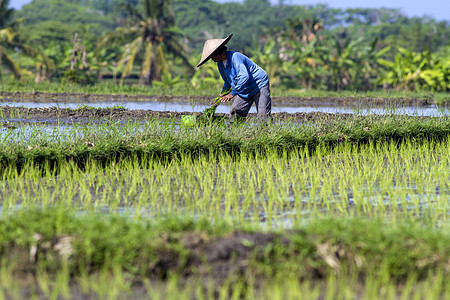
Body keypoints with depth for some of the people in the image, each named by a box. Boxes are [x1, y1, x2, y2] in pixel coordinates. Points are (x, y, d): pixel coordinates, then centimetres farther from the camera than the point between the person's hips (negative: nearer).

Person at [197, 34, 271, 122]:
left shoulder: (235, 57, -26)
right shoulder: (220, 64, 3)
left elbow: (244, 77, -36)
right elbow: (227, 81, 22)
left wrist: (232, 94, -32)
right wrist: (223, 92, 8)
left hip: (259, 85, -8)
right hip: (245, 90, 8)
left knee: (263, 116, -17)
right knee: (234, 112, -3)